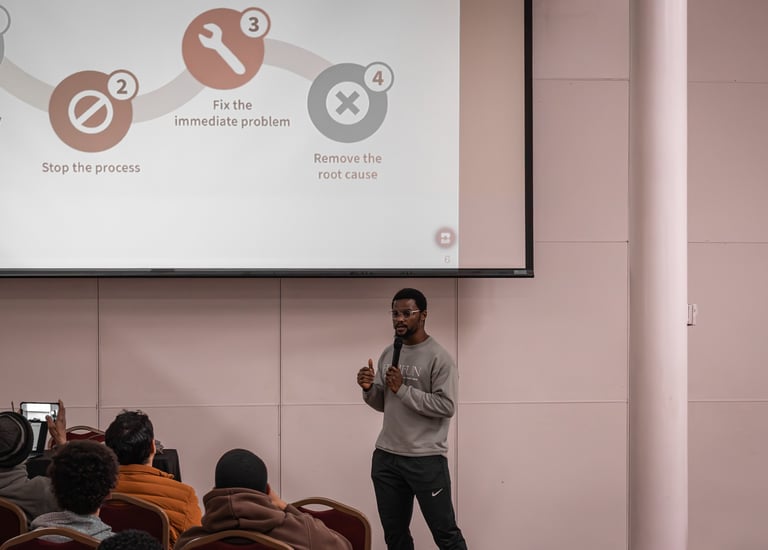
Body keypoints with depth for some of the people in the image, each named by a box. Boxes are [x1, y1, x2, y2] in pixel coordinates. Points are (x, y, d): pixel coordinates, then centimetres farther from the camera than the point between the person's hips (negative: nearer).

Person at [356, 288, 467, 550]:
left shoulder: (439, 357, -10)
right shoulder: (388, 354, 12)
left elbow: (446, 406, -18)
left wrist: (403, 390, -19)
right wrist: (369, 389, -6)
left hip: (427, 459, -7)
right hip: (386, 457, 7)